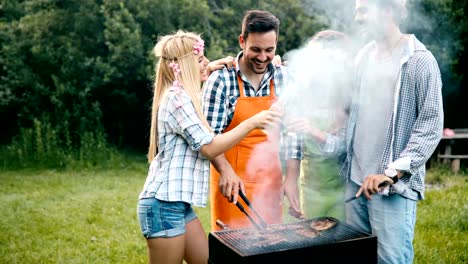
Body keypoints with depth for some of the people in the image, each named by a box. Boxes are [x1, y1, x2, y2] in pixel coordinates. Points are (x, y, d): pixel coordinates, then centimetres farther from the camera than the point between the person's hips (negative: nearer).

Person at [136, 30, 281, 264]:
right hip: (164, 204, -10)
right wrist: (251, 123, -15)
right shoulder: (177, 97, -16)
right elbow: (209, 147, -18)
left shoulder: (181, 95, 14)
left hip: (179, 204, 10)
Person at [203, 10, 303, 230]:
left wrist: (291, 179, -4)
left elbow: (293, 130, 2)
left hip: (271, 184, 3)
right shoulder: (221, 80, -10)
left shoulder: (283, 78, 1)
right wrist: (225, 171, -24)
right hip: (233, 183, -3)